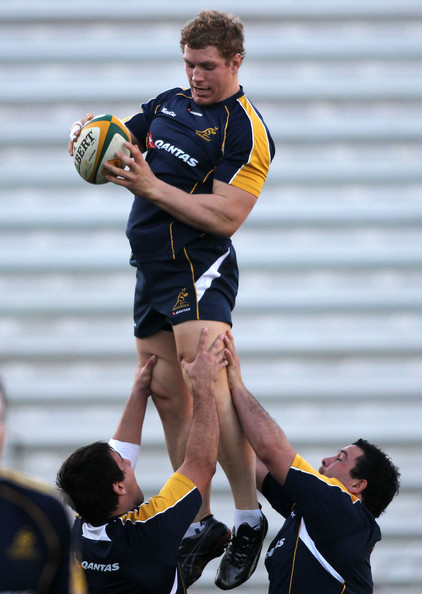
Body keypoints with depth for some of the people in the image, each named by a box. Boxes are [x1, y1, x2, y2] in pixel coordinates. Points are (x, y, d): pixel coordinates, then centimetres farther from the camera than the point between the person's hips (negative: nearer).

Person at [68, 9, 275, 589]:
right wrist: (90, 131, -5)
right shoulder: (169, 103, 13)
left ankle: (250, 519, -16)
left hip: (201, 267, -8)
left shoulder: (248, 131, -10)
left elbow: (225, 216, -18)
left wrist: (152, 187, -22)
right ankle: (201, 526, 12)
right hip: (152, 273, 8)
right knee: (167, 396, 6)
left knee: (208, 384, -22)